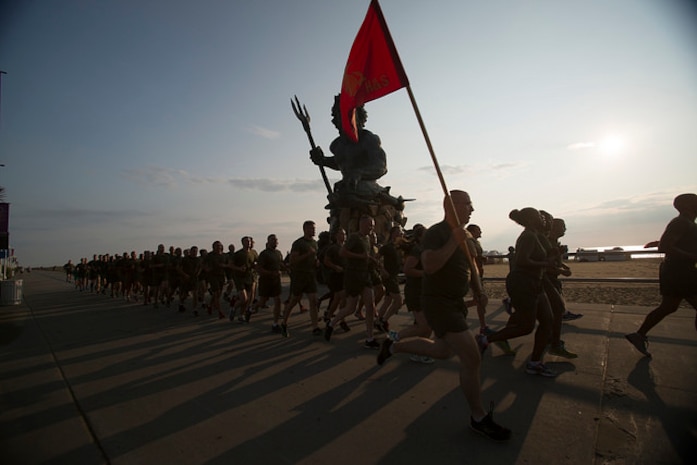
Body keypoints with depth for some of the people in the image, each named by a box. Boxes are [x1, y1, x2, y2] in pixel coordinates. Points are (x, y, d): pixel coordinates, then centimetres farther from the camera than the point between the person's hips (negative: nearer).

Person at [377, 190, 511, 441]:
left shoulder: (463, 235, 11)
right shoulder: (436, 232, -17)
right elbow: (429, 265, -33)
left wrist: (478, 291, 10)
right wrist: (454, 241, -30)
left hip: (455, 302, 10)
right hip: (439, 303, -10)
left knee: (443, 351, 23)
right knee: (471, 359, -7)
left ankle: (393, 346, 38)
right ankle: (479, 417, 15)